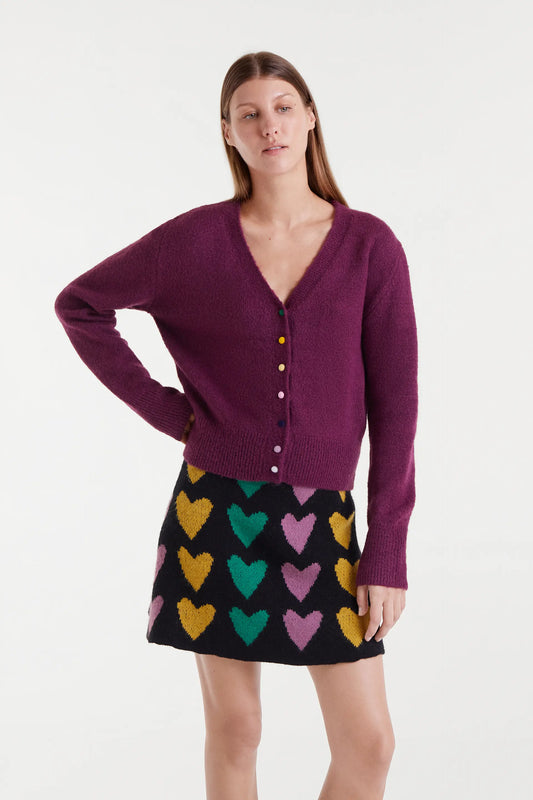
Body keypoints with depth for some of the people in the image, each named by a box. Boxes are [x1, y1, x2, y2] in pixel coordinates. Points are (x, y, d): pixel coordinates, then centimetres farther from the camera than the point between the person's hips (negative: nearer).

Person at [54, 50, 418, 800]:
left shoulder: (371, 245, -4)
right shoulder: (198, 238, -3)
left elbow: (393, 403, -3)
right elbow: (80, 304, 9)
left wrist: (388, 555, -5)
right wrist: (165, 409, 0)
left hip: (321, 519, 1)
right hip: (219, 509, 0)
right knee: (234, 729, 10)